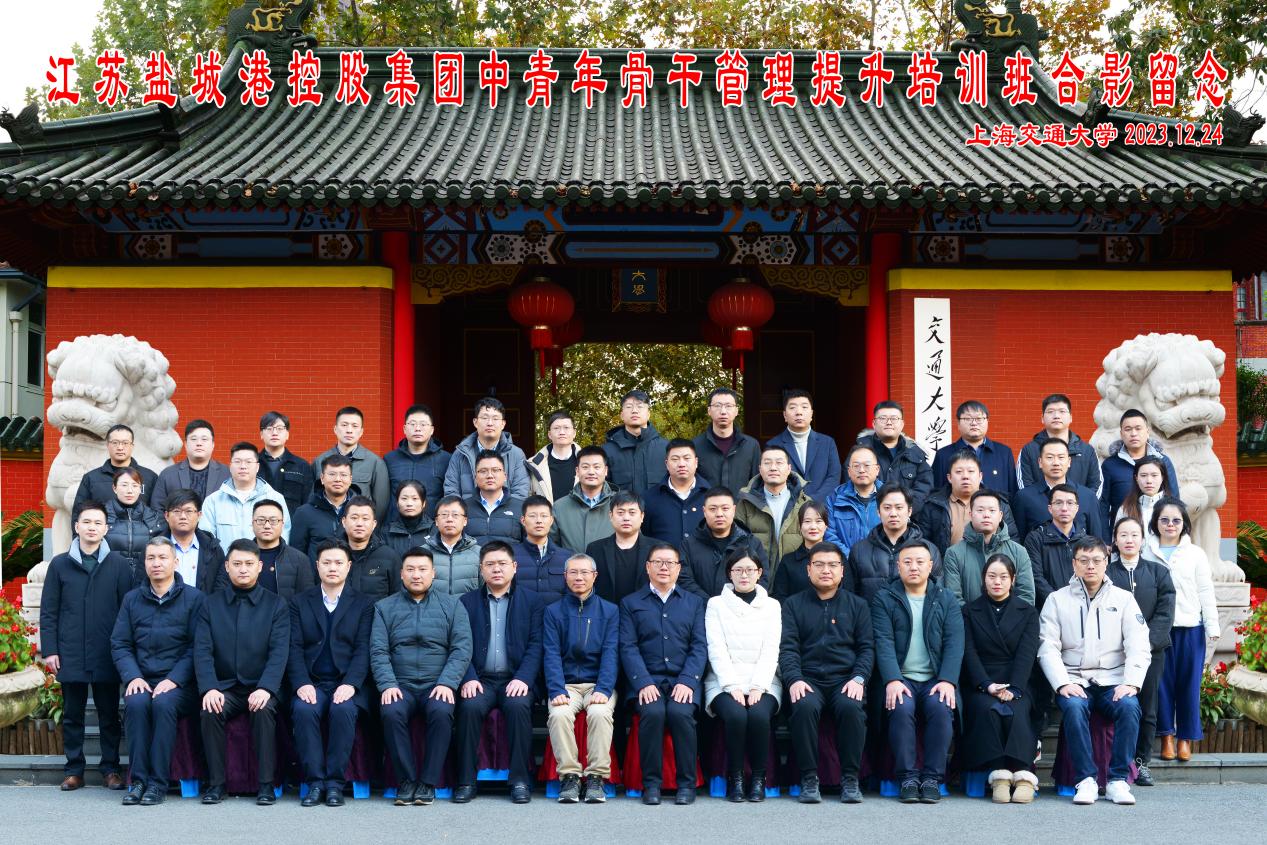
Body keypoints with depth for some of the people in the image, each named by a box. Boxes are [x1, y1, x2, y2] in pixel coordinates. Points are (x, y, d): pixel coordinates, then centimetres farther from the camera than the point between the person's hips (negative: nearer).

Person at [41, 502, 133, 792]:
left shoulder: (119, 565, 2)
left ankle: (111, 769, 15)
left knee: (109, 715, 6)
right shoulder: (60, 564, 5)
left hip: (107, 656, -1)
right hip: (70, 656, 1)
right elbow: (48, 612, 4)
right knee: (72, 715, 8)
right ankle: (74, 770, 16)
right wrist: (49, 650, -3)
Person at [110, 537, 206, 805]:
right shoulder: (132, 599, 14)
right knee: (136, 703, -30)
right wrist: (133, 677, -8)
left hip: (178, 683, -2)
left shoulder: (193, 598, 3)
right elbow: (119, 644, 9)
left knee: (164, 703, -33)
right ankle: (138, 780, -25)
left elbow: (196, 647, -3)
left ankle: (158, 782, -28)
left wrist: (174, 680, -15)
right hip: (142, 680, 3)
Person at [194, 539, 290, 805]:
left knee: (264, 710, -33)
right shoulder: (211, 605, 10)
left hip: (261, 688, -1)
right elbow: (202, 651, 0)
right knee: (210, 712, -29)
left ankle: (266, 785, -25)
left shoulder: (276, 605, 6)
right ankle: (215, 783, -18)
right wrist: (209, 688, -17)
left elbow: (279, 651, -5)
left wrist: (265, 689, -21)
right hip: (224, 687, 1)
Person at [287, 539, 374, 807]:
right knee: (304, 710, -31)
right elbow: (294, 648, 4)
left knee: (343, 710, -33)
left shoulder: (362, 605, 11)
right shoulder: (300, 602, 14)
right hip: (311, 683, 1)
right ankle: (315, 782, -24)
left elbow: (363, 650, 0)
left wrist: (350, 684, -16)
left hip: (347, 683, -1)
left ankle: (334, 782, -24)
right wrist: (302, 684, -12)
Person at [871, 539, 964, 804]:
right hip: (901, 679, -1)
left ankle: (932, 779, -21)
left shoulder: (946, 599, 14)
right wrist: (892, 680, -19)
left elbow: (954, 643, 2)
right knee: (902, 708, -32)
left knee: (941, 707, -31)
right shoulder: (884, 599, 10)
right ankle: (907, 777, -21)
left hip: (936, 680, 1)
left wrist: (947, 681, -15)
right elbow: (884, 643, -3)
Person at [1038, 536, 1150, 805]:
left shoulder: (1123, 599, 11)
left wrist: (1131, 682, -14)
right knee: (1074, 707, -33)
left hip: (1113, 682, 1)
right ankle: (1086, 780, -27)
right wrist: (1063, 683, -15)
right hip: (1074, 681, -1)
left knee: (1129, 707, -31)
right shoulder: (1057, 600, 9)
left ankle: (1118, 780, -23)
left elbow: (1138, 647, 3)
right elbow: (1048, 648, 1)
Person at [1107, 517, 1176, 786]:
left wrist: (1148, 641, -11)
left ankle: (1142, 761, 12)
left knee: (1147, 708, 4)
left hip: (1151, 649, 2)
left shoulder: (1158, 572, 10)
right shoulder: (1106, 572, 5)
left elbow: (1165, 612, 2)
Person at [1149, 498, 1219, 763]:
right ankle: (1167, 736, 11)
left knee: (1189, 683, 1)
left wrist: (1212, 625, 2)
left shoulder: (1195, 554, 8)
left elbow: (1206, 592, 8)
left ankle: (1186, 738, 10)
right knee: (1162, 682, 1)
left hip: (1190, 627, 0)